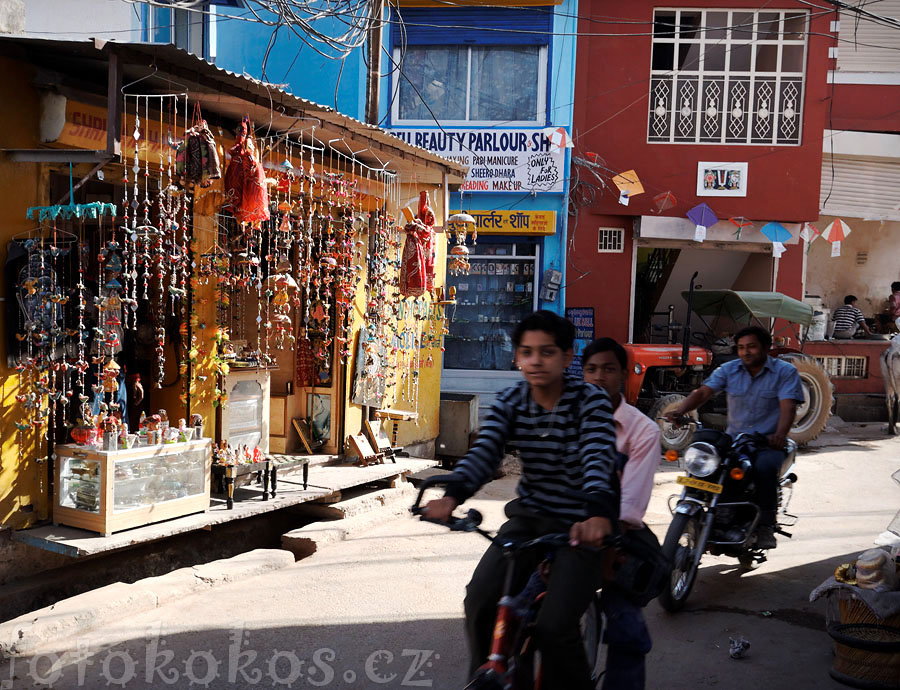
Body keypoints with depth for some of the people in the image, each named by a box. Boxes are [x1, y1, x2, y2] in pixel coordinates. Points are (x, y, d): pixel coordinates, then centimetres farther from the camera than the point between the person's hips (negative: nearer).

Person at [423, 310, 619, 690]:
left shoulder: (590, 401, -13)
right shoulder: (509, 402, -3)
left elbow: (598, 458, -29)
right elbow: (483, 453, -17)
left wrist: (598, 514, -49)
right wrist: (452, 495, -37)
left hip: (581, 525, -4)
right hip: (530, 517, 4)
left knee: (554, 625, -19)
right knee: (480, 603, -14)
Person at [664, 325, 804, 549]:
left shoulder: (785, 372, 0)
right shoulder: (729, 370, 9)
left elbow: (788, 407, -14)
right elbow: (704, 392, -2)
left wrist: (780, 435, -33)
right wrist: (679, 411, -22)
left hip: (768, 441, -3)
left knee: (765, 466, -35)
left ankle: (765, 526, -20)